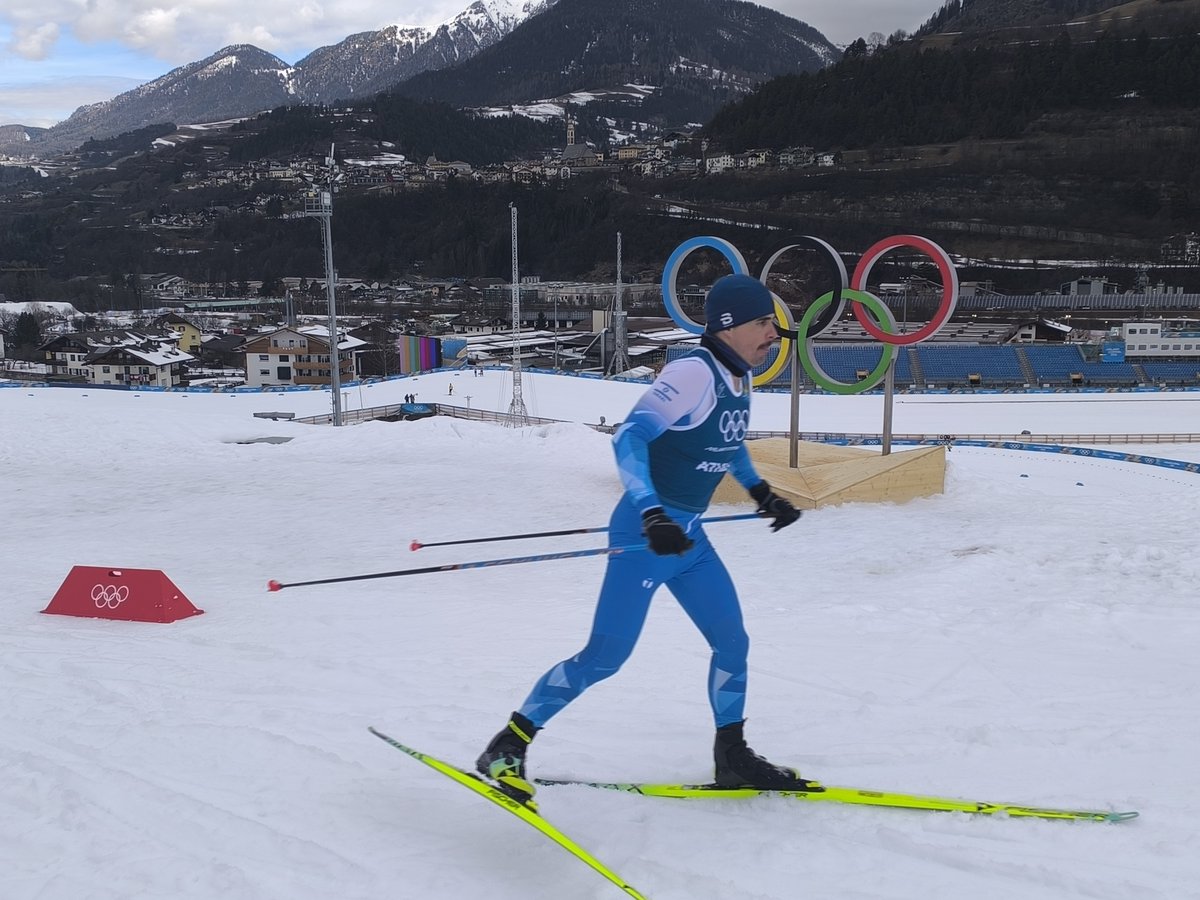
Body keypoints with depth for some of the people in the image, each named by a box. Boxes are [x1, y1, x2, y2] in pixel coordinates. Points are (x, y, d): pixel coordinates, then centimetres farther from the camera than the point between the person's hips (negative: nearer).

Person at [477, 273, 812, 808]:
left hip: (689, 536, 9)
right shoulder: (692, 373, -20)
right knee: (606, 655, -7)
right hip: (646, 533, -9)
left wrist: (761, 493, 29)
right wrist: (652, 515, -40)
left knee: (732, 643, 11)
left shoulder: (738, 379, 7)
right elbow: (629, 438, -30)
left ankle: (732, 757, 28)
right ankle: (507, 746, 4)